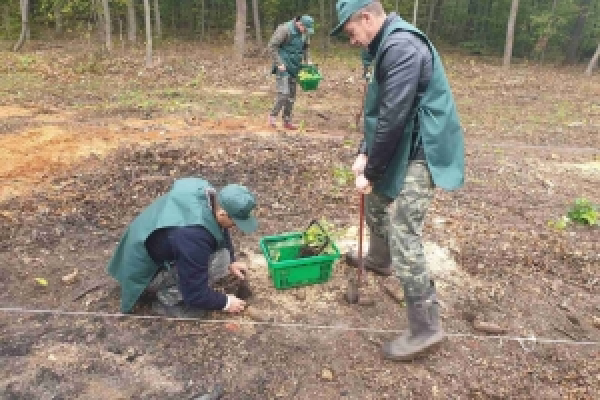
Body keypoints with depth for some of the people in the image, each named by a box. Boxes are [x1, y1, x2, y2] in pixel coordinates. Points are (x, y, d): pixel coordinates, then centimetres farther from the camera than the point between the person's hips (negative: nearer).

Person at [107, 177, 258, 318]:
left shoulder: (205, 192, -13)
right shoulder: (193, 236, -37)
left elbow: (221, 231, 10)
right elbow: (195, 293, -26)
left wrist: (231, 262, 8)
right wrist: (225, 302, -10)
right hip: (145, 271, -9)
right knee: (218, 260, -24)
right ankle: (166, 298, -5)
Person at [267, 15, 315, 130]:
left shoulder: (304, 33, 6)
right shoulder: (285, 29, -16)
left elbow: (305, 47, 23)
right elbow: (272, 46, -16)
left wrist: (307, 60, 9)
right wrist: (279, 63, -18)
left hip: (294, 68, 7)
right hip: (283, 67, -7)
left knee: (292, 95, 8)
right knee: (283, 94, -14)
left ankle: (287, 121, 16)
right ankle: (272, 116, 2)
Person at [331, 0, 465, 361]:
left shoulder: (401, 46, -22)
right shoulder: (390, 44, 12)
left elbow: (393, 118, -26)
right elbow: (381, 111, 16)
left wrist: (371, 172, -17)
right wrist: (365, 153, 7)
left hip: (421, 155, -11)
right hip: (405, 149, 11)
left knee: (403, 236, -11)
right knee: (377, 203, 27)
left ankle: (426, 328, 0)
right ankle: (379, 260, 53)